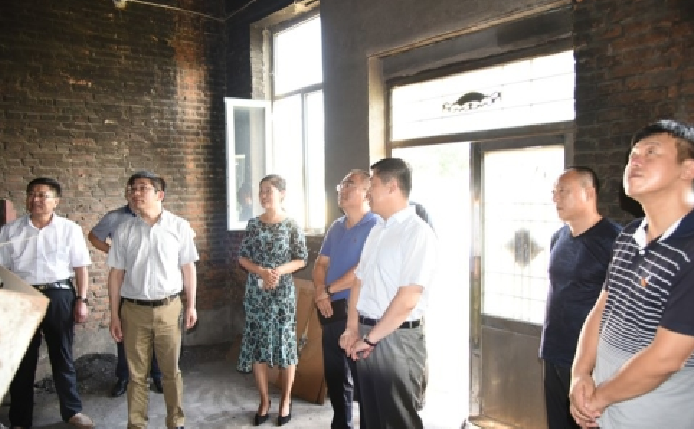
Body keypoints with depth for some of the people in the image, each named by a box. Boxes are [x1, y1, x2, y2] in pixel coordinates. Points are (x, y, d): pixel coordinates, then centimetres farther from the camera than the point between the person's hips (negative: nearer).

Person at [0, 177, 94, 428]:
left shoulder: (70, 229, 1)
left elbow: (80, 267, 1)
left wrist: (82, 300, -4)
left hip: (59, 296, -1)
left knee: (62, 356, 10)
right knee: (22, 360, 10)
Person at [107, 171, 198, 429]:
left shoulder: (178, 226, -4)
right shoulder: (124, 230, 1)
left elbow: (188, 268, 1)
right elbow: (116, 274, 4)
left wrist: (190, 306, 2)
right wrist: (114, 315, 4)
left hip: (168, 308, -1)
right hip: (134, 310, 1)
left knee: (171, 371, 11)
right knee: (137, 373, 12)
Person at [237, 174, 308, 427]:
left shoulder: (292, 225, -5)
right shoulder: (253, 224, 4)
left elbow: (301, 260, -3)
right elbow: (242, 257, 4)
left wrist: (279, 271, -19)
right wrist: (262, 271, -13)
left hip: (283, 294, -3)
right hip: (256, 294, 3)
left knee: (285, 346, 4)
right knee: (257, 348, 6)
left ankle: (286, 400, 22)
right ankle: (264, 401, 23)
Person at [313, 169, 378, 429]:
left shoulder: (375, 226, -12)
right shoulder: (336, 228, 13)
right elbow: (321, 263, 15)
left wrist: (330, 289, -10)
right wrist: (320, 292, -5)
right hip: (331, 310, 8)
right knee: (334, 374, 17)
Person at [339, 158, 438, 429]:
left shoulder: (418, 232, -15)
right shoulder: (377, 231, 11)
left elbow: (408, 298, -21)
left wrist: (370, 338, -14)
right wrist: (353, 328, 2)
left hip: (396, 339, -7)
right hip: (367, 337, 8)